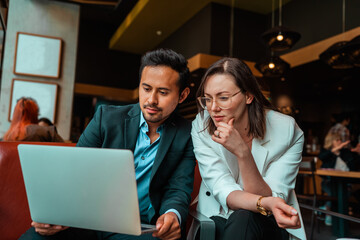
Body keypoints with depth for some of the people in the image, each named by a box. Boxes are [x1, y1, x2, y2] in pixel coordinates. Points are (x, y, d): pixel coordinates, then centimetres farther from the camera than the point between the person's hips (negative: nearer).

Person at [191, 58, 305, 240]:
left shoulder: (287, 131, -14)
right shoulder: (201, 128, -10)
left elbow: (271, 198, -17)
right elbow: (224, 192, -18)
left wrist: (242, 152, -31)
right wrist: (266, 203, -38)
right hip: (216, 220, 1)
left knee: (244, 218, -33)